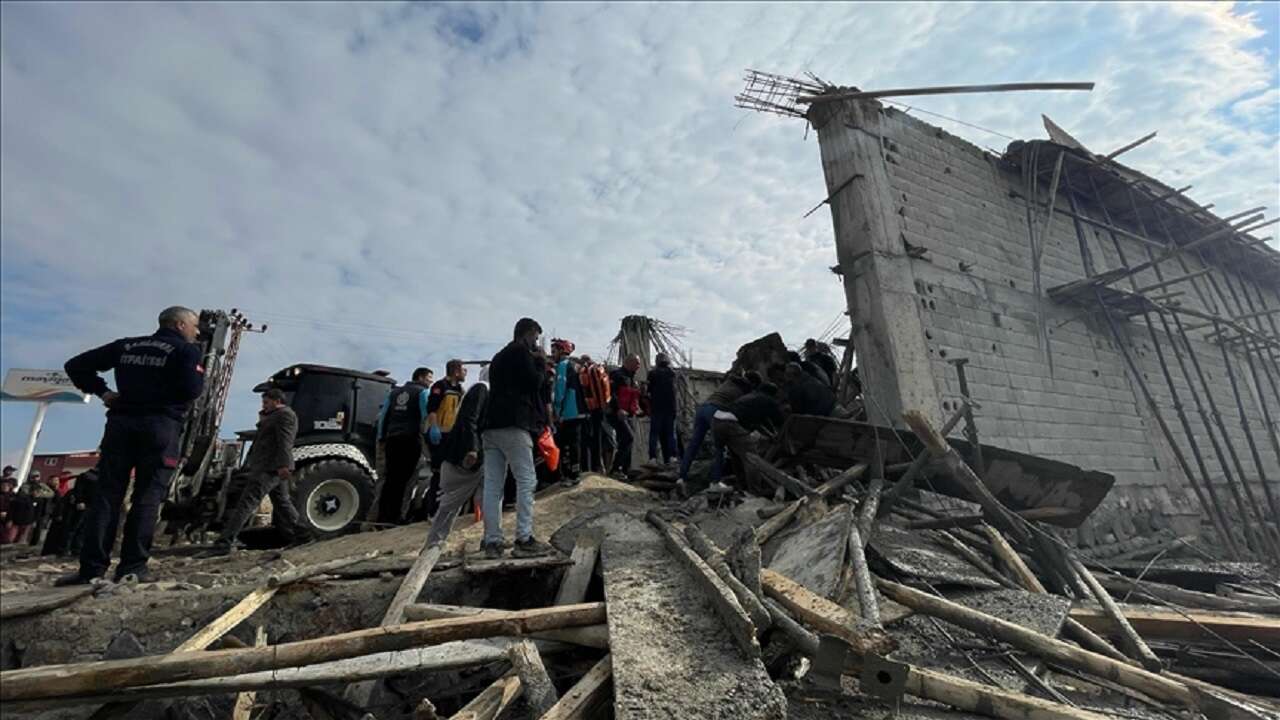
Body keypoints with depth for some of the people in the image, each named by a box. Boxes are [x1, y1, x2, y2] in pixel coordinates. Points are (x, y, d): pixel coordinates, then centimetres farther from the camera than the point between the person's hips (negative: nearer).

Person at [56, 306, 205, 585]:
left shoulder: (126, 346, 19)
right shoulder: (187, 350, 0)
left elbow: (76, 365, 18)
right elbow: (193, 389, -14)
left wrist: (101, 391, 15)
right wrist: (199, 374, 5)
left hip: (121, 422, 5)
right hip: (161, 425, -5)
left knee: (107, 494, 6)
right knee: (147, 497, -2)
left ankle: (91, 567, 3)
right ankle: (132, 567, -2)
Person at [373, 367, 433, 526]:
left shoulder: (394, 392, 19)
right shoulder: (423, 392, 2)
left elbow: (383, 415, 15)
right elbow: (427, 415, -11)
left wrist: (381, 437, 16)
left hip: (392, 438, 6)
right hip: (411, 439, -6)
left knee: (390, 477, 12)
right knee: (402, 478, -3)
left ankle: (382, 516, 14)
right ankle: (393, 517, -3)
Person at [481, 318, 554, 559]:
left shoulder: (499, 357, 27)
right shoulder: (521, 351, 0)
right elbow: (534, 382, -9)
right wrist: (541, 363, 8)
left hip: (491, 425, 9)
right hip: (513, 424, -9)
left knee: (493, 485, 4)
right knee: (526, 481, -6)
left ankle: (492, 541, 5)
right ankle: (524, 540, -9)